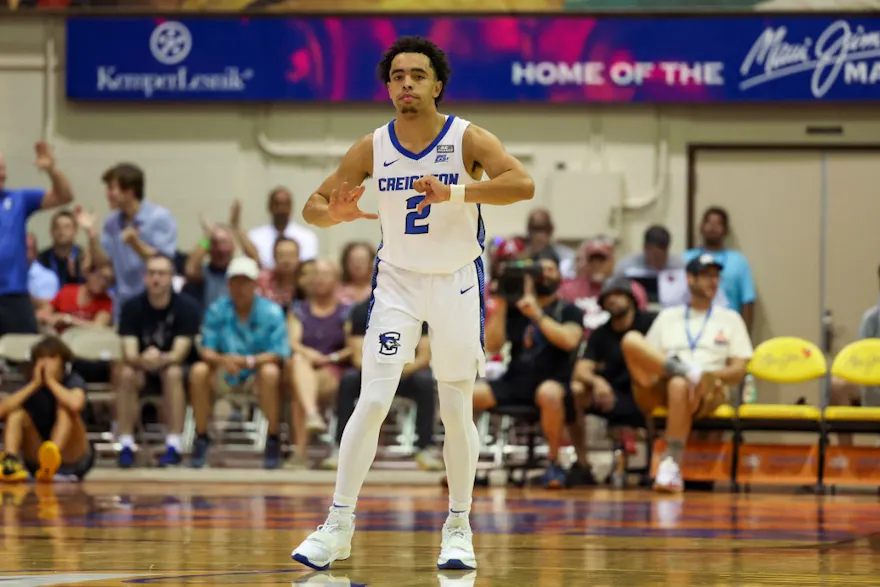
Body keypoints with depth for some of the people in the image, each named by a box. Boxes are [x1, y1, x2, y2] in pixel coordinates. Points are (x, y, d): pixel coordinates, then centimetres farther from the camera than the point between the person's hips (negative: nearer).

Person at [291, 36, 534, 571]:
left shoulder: (468, 140, -13)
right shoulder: (373, 148, -6)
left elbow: (522, 184, -29)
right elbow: (313, 205, -1)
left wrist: (454, 193, -42)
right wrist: (337, 213, -26)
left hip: (458, 282, -1)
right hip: (397, 281, 1)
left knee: (457, 411, 3)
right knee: (373, 401, -10)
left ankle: (459, 527, 17)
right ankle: (338, 527, -6)